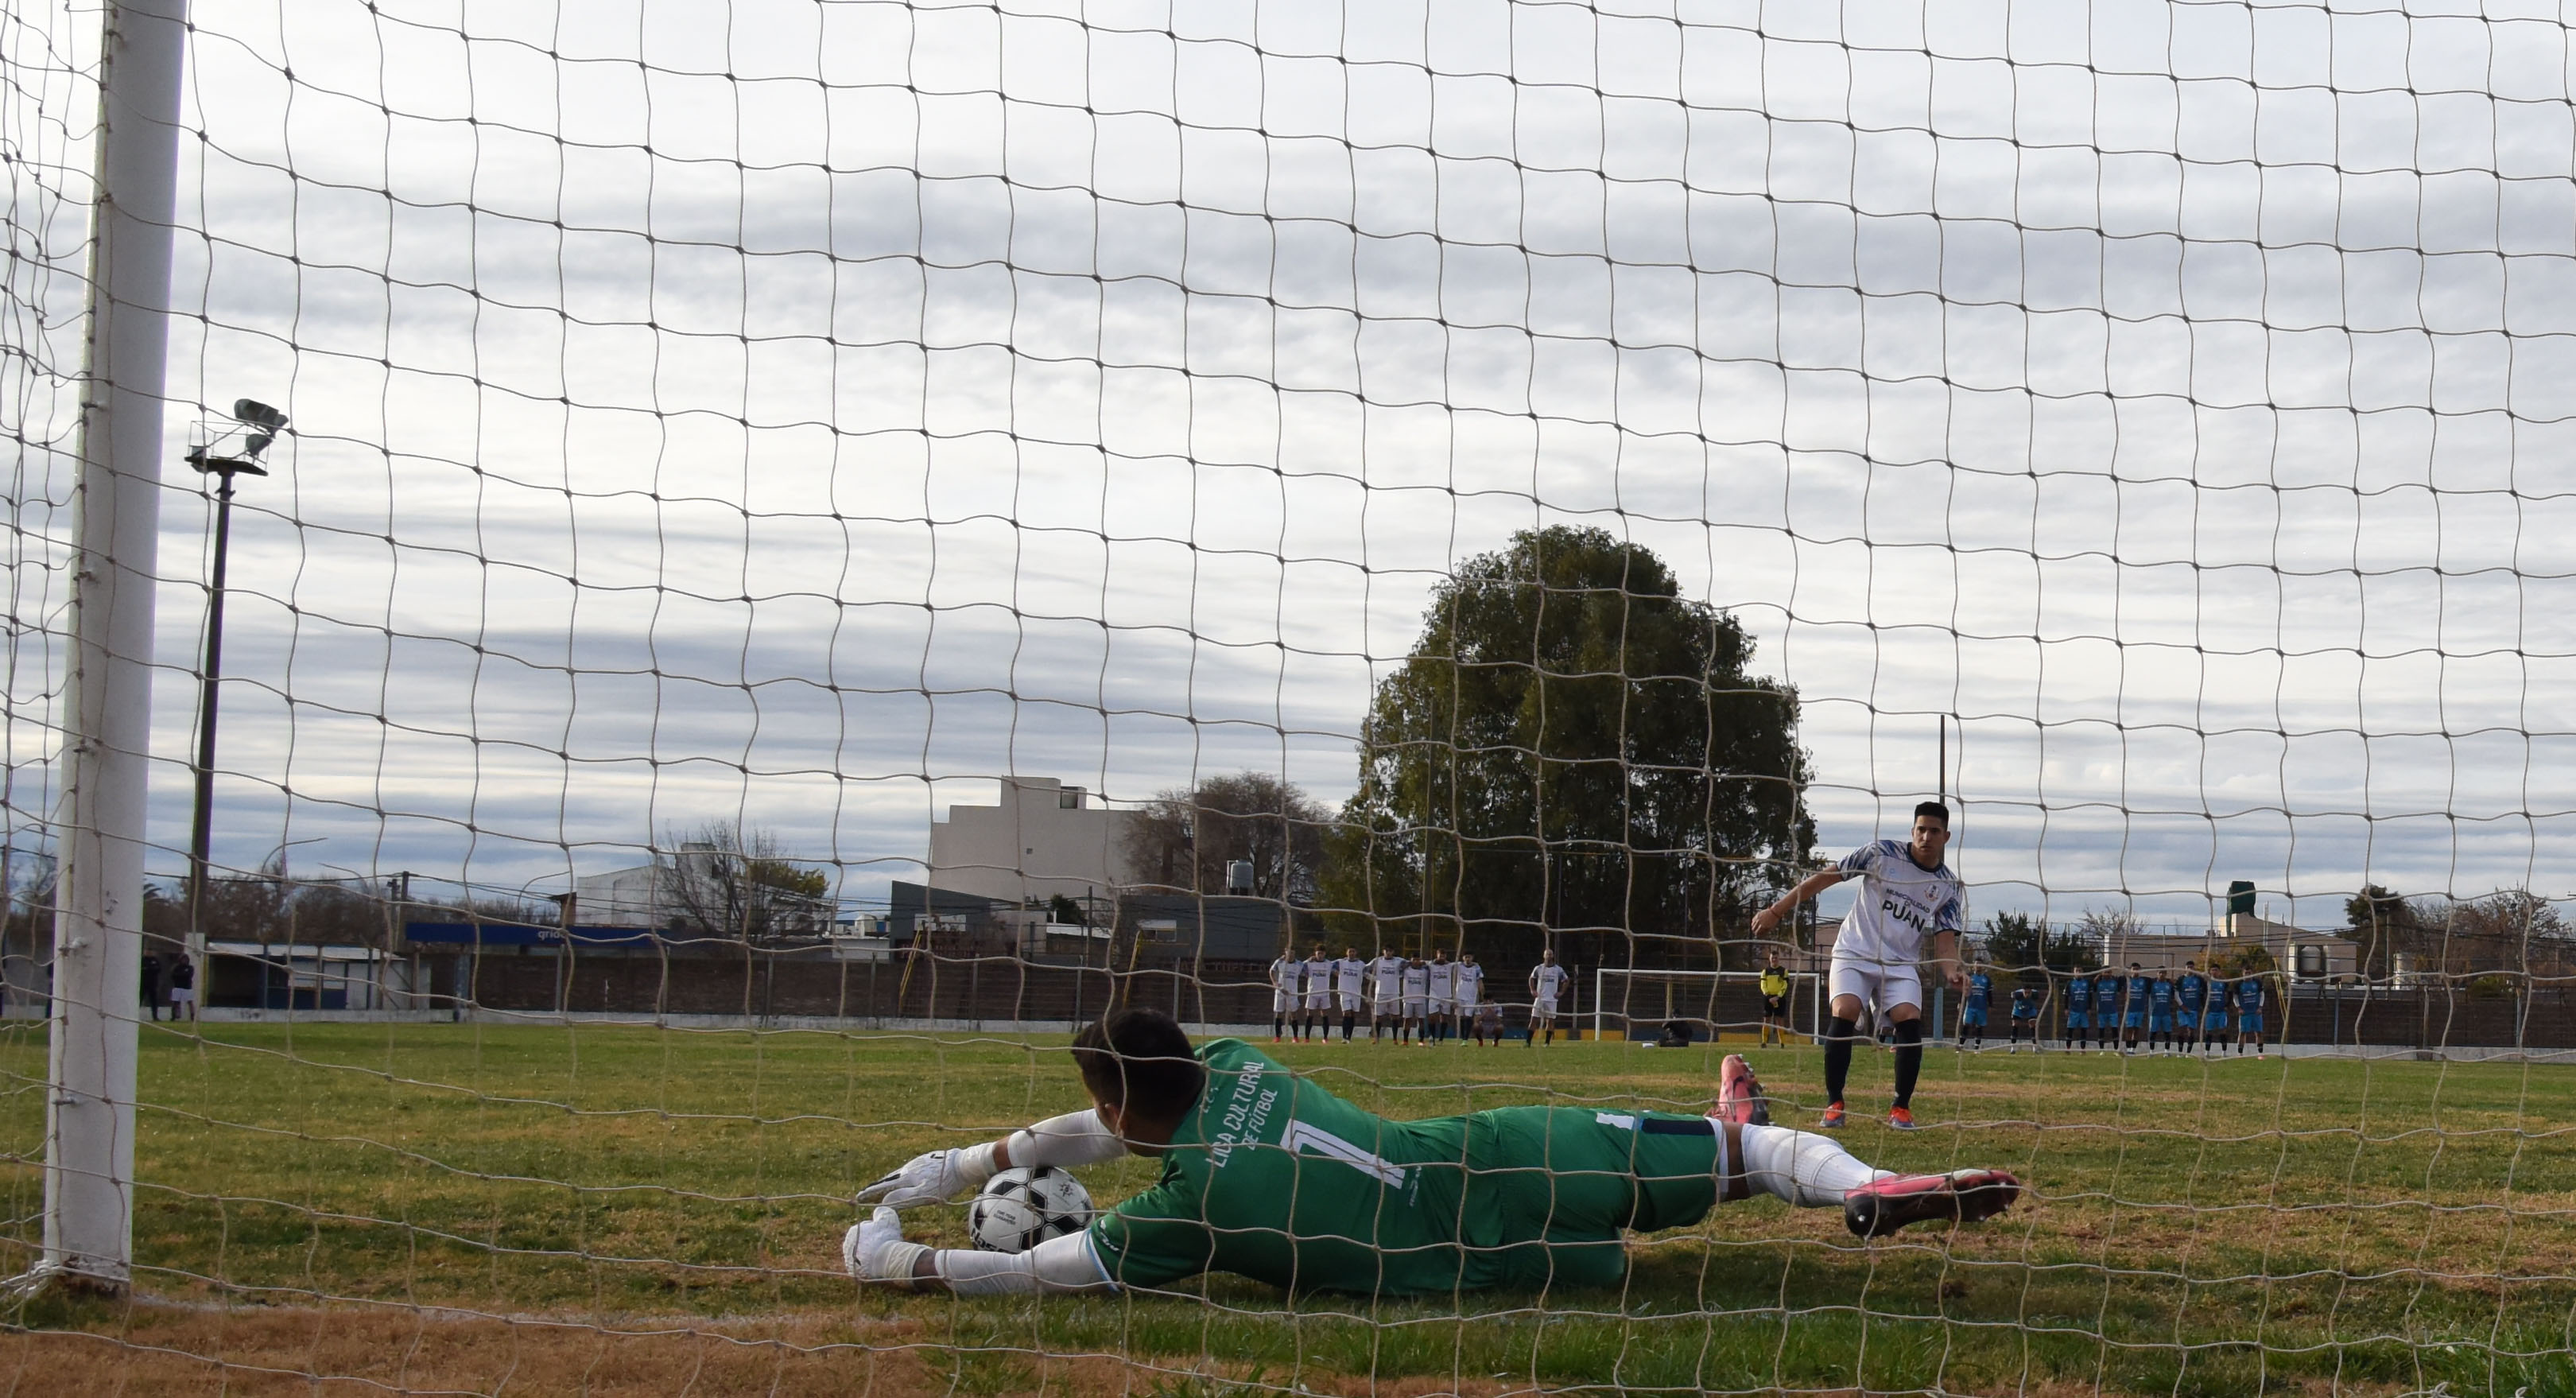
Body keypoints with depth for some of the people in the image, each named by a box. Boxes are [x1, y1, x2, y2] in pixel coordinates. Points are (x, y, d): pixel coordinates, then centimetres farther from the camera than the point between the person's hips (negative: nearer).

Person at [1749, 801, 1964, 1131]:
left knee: (1910, 1020, -21)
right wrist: (1776, 911, -5)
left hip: (1901, 964, 2)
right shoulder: (1882, 853, -6)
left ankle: (1901, 1109, -7)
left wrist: (1952, 972, -22)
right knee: (1844, 1013, -25)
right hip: (1855, 952, -2)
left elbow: (1945, 938, 1)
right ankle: (1833, 1104, -14)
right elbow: (1826, 878, -3)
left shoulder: (1948, 886, 2)